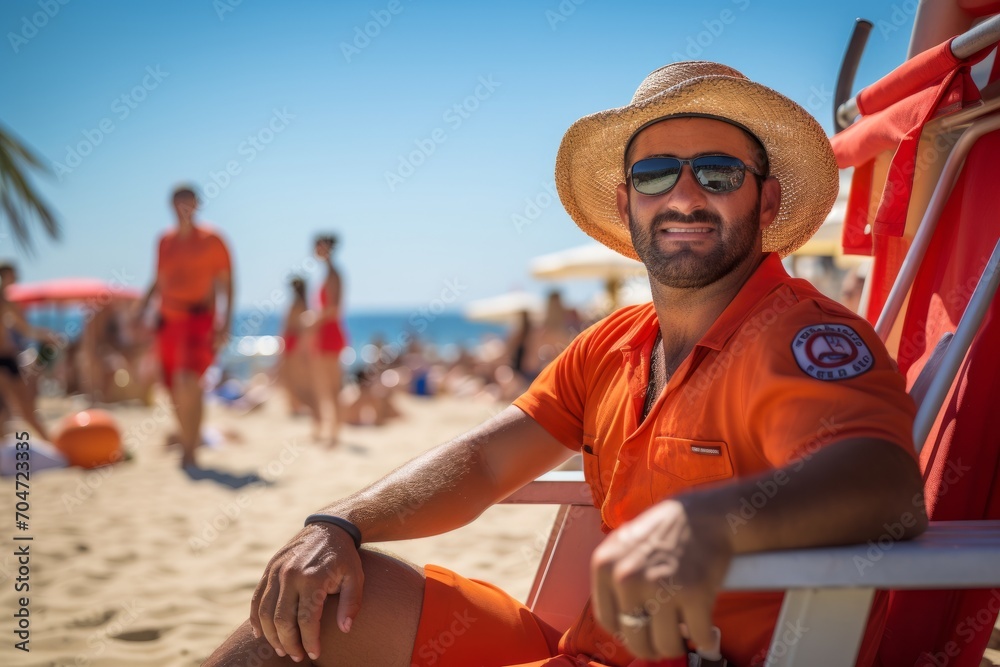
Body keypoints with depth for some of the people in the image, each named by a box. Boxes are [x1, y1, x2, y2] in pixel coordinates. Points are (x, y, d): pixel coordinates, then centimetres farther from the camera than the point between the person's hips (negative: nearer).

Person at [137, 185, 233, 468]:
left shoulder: (211, 240, -1)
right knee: (176, 390, 8)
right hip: (168, 320, 6)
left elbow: (226, 283, -3)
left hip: (200, 320, -5)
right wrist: (141, 312, 12)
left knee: (189, 382, -22)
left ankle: (189, 451, -16)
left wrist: (226, 322, -13)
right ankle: (189, 440, 26)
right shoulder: (164, 241, 13)